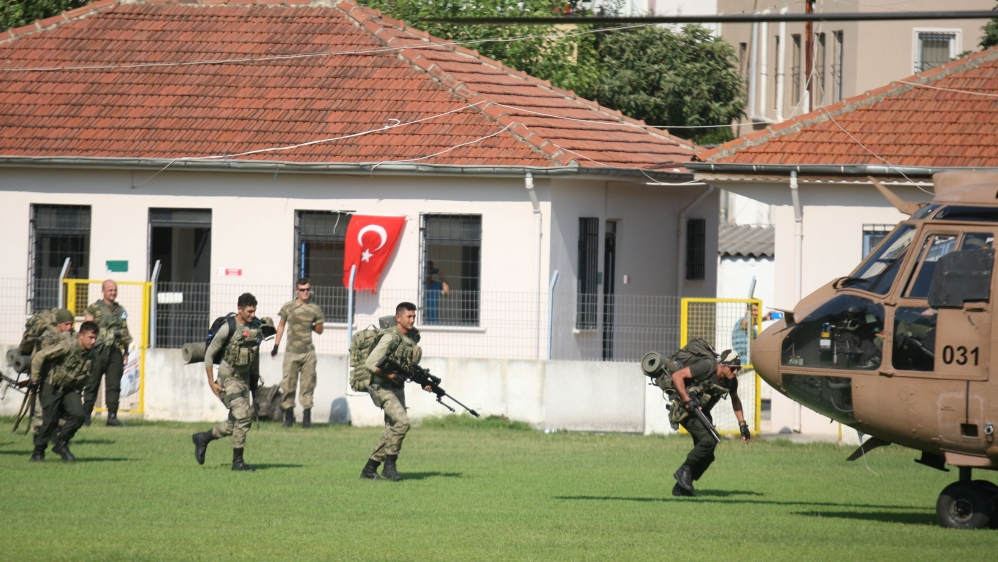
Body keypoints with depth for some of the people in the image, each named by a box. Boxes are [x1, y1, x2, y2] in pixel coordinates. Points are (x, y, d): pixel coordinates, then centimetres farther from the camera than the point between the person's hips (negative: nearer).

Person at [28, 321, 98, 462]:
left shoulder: (90, 354, -3)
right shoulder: (67, 346, -24)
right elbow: (39, 357, -21)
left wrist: (77, 388, 12)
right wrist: (34, 380, -16)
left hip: (69, 388, 6)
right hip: (51, 387, -6)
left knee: (79, 415, -14)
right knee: (50, 420, -10)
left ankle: (61, 444, 4)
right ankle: (38, 452, 9)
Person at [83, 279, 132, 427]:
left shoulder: (121, 311, 16)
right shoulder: (94, 309, 2)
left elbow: (125, 332, 20)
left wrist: (126, 351, 14)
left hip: (115, 352, 4)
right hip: (98, 351, -4)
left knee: (114, 386, 1)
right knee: (92, 385, 0)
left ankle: (112, 416, 4)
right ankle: (86, 416, 5)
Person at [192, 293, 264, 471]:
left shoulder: (256, 329, 4)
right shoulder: (228, 328, -15)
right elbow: (209, 353, -9)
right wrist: (211, 382, -11)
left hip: (244, 379, 7)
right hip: (228, 378, -7)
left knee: (235, 423, 8)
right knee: (242, 416, -17)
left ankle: (203, 438, 30)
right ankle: (237, 461, -9)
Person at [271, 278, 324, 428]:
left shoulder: (315, 309, 4)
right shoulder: (288, 307, 3)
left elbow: (319, 330, 14)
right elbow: (281, 325, 13)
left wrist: (308, 326, -1)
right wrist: (276, 345, 12)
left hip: (308, 353, 0)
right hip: (291, 352, 0)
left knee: (308, 385, -1)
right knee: (288, 385, 0)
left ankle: (307, 416, 2)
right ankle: (288, 415, 9)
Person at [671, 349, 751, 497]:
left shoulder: (731, 380, -1)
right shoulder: (707, 367, -24)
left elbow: (735, 400, 20)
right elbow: (677, 376, -25)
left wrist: (742, 424, 15)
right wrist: (687, 401, -29)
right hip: (686, 410, -8)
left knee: (707, 456, 4)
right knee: (709, 439, -27)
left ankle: (680, 488, 16)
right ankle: (685, 470, -12)